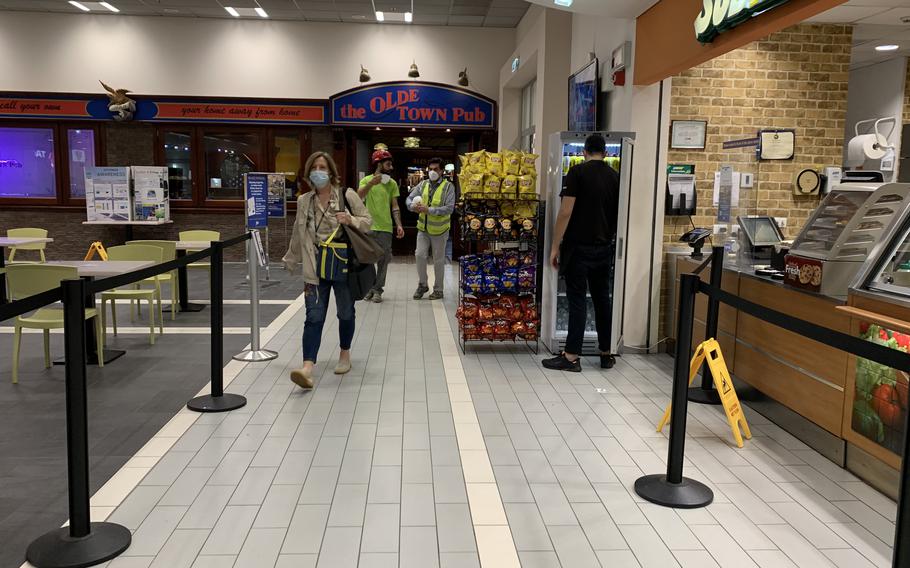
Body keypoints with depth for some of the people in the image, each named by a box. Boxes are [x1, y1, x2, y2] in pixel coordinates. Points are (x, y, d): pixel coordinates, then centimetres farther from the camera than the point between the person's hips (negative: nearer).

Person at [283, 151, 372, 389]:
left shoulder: (347, 195, -2)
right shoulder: (304, 201, 7)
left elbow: (368, 221, 2)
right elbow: (298, 234, 18)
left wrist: (351, 220, -18)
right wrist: (291, 260, 24)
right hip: (315, 268, 1)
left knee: (345, 313, 13)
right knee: (314, 317, -8)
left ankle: (345, 355, 35)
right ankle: (307, 367, -15)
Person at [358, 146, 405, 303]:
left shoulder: (392, 183, 5)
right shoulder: (366, 180, 1)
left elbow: (395, 206, 4)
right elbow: (358, 197, -15)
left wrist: (399, 225, -6)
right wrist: (371, 183, -27)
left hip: (385, 228, 1)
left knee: (383, 259, 2)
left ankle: (378, 289, 11)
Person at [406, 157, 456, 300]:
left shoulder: (448, 186, -11)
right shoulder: (423, 184, 2)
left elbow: (449, 208, -20)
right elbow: (409, 199, 3)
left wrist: (429, 210, -28)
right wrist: (414, 206, -22)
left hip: (439, 230, -3)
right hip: (423, 228, 3)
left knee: (438, 260, 7)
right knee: (420, 255, -2)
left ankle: (438, 289, 20)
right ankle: (422, 284, 17)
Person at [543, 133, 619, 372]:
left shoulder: (578, 172, -9)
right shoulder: (615, 176, 7)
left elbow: (566, 212, -14)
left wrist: (555, 247, -9)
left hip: (579, 247, -5)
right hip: (605, 247, 5)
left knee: (577, 300, -2)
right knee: (602, 298, 13)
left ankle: (572, 357, 1)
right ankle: (606, 354, 20)